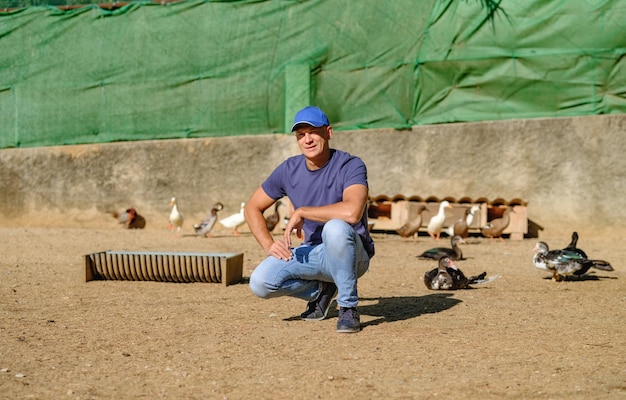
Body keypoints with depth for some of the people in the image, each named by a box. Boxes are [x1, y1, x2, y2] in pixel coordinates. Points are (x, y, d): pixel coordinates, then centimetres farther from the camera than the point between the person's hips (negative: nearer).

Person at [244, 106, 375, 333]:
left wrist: (301, 212, -25)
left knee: (335, 228, -39)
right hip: (313, 253, 5)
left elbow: (352, 212, -37)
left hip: (352, 255, -5)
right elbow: (253, 207, 10)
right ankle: (321, 291, 11)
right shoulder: (289, 170, -1)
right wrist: (269, 244, -6)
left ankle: (348, 308, -18)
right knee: (260, 283, -18)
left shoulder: (351, 166, -17)